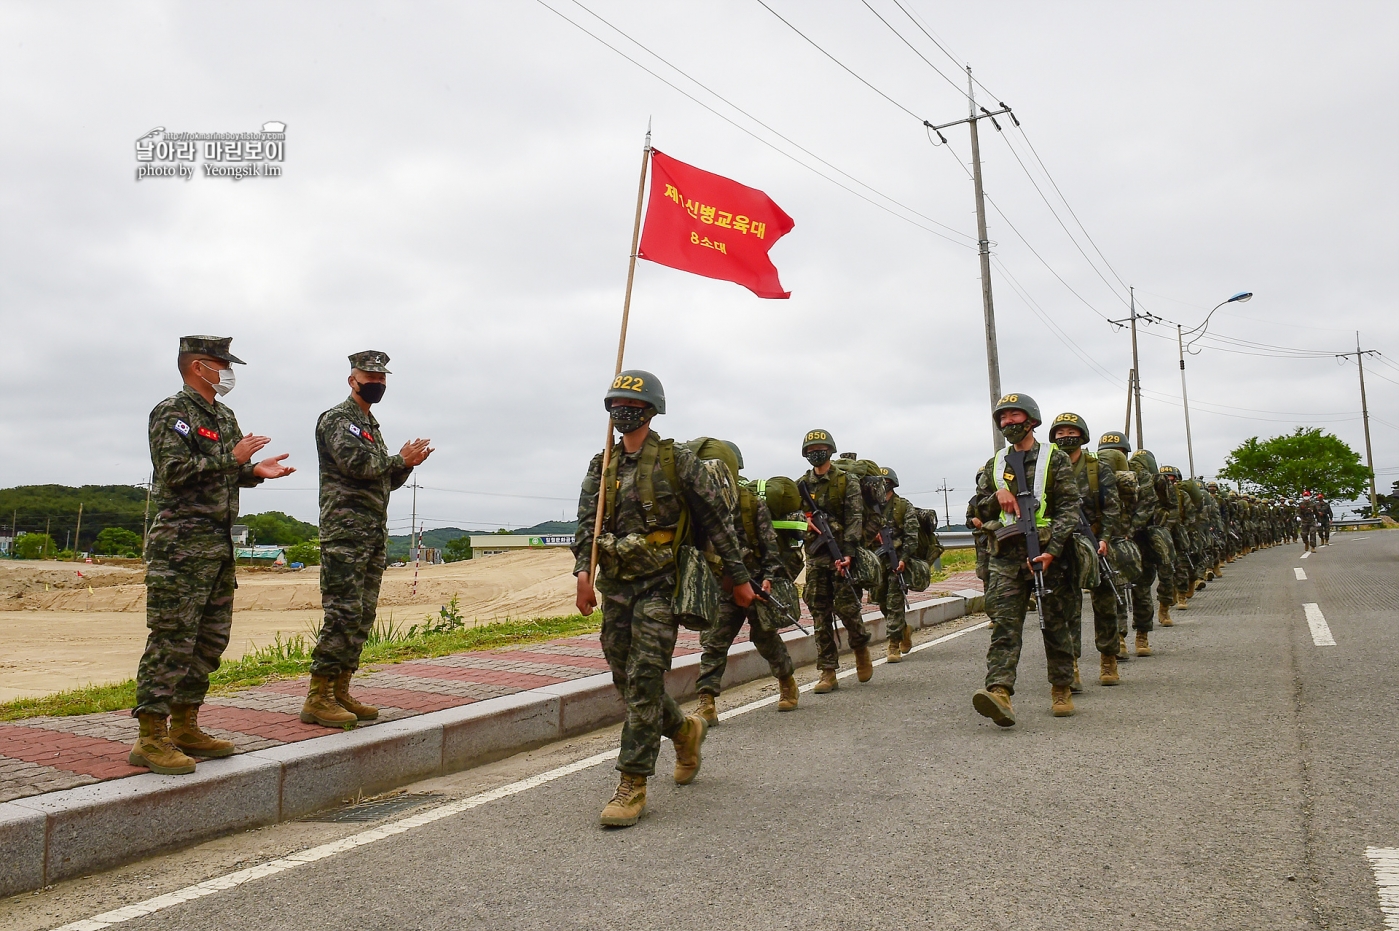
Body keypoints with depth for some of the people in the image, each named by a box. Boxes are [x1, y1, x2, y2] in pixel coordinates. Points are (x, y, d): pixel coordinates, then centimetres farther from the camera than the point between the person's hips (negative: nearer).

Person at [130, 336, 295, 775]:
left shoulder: (224, 417, 19)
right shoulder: (171, 413, -7)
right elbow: (176, 471, -19)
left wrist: (256, 470, 1)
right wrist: (233, 458, -18)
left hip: (219, 542, 9)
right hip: (181, 544, -9)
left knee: (211, 638, 12)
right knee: (172, 639, -8)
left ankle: (185, 727, 22)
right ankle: (150, 740, -2)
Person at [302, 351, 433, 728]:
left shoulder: (371, 425, 24)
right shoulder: (336, 419, -3)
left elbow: (388, 480, 23)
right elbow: (355, 461, -20)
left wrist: (407, 463, 4)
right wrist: (400, 459, -9)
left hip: (375, 534, 9)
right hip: (345, 531, -9)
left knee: (363, 616, 8)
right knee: (343, 613, -12)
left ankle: (340, 692, 14)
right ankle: (317, 699, -8)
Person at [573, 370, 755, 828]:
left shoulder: (677, 460, -4)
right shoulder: (601, 466, 11)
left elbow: (716, 519, -1)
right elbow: (587, 524, 2)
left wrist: (739, 577, 0)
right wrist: (583, 571, -16)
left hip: (659, 584, -6)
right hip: (615, 587, 6)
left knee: (643, 682, -10)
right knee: (627, 681, 12)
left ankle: (633, 786, -2)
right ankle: (685, 730, 38)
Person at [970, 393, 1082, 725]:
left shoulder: (1055, 459, 4)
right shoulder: (995, 465, 16)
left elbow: (1069, 508, -5)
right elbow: (980, 511, 18)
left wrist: (1052, 550, -17)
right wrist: (997, 496, -4)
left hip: (1048, 553, -2)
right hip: (1006, 556, 2)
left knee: (1055, 625, 7)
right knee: (1004, 625, -10)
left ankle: (1062, 691, 22)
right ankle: (999, 693, -21)